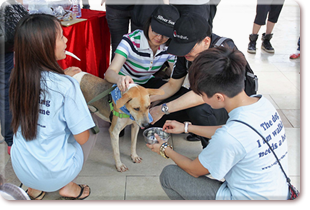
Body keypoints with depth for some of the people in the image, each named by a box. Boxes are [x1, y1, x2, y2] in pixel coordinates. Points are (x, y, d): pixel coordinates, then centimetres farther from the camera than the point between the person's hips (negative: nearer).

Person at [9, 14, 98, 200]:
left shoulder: (19, 77, -7)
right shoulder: (67, 86, -25)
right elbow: (82, 138, -15)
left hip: (21, 170, 5)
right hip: (53, 174, -5)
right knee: (94, 124, 16)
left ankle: (35, 188, 24)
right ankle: (67, 186, 16)